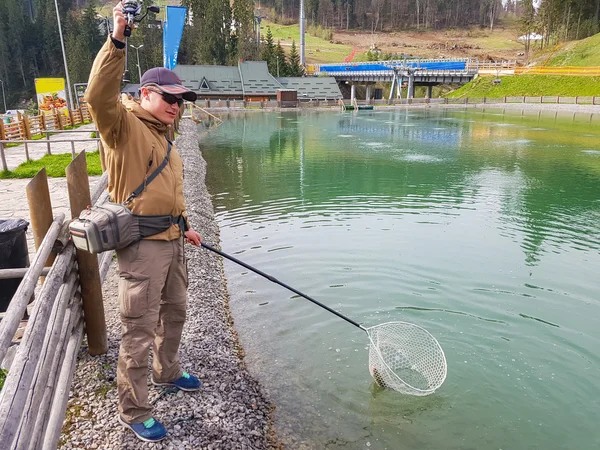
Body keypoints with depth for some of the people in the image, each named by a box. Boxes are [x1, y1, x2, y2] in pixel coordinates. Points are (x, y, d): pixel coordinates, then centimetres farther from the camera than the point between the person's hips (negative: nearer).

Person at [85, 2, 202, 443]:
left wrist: (184, 226, 24)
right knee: (139, 332, 0)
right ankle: (134, 412, 17)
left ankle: (167, 371, 46)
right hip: (141, 245, -9)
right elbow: (99, 95, -32)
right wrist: (117, 41, -37)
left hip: (171, 241, 9)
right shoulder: (123, 123, -9)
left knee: (175, 313, 23)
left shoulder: (163, 136, 17)